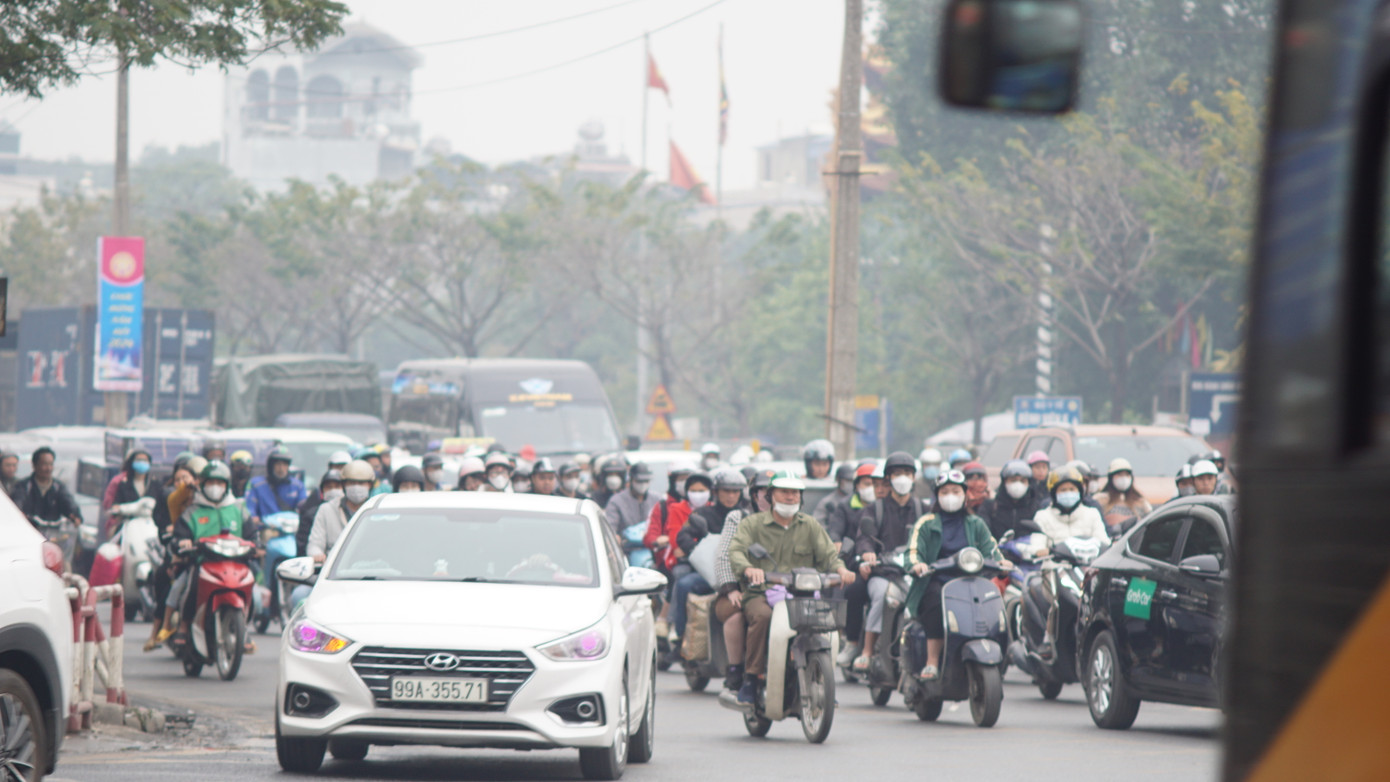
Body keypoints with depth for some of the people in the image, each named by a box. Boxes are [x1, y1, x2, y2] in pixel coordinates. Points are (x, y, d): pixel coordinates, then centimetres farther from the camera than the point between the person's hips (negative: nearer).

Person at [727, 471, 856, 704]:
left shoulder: (810, 525, 19)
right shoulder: (752, 524, 9)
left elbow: (827, 554, 8)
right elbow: (736, 551, -7)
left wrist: (840, 570, -16)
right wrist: (748, 569, -30)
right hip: (760, 595, -2)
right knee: (762, 615, -36)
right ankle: (751, 678, -25)